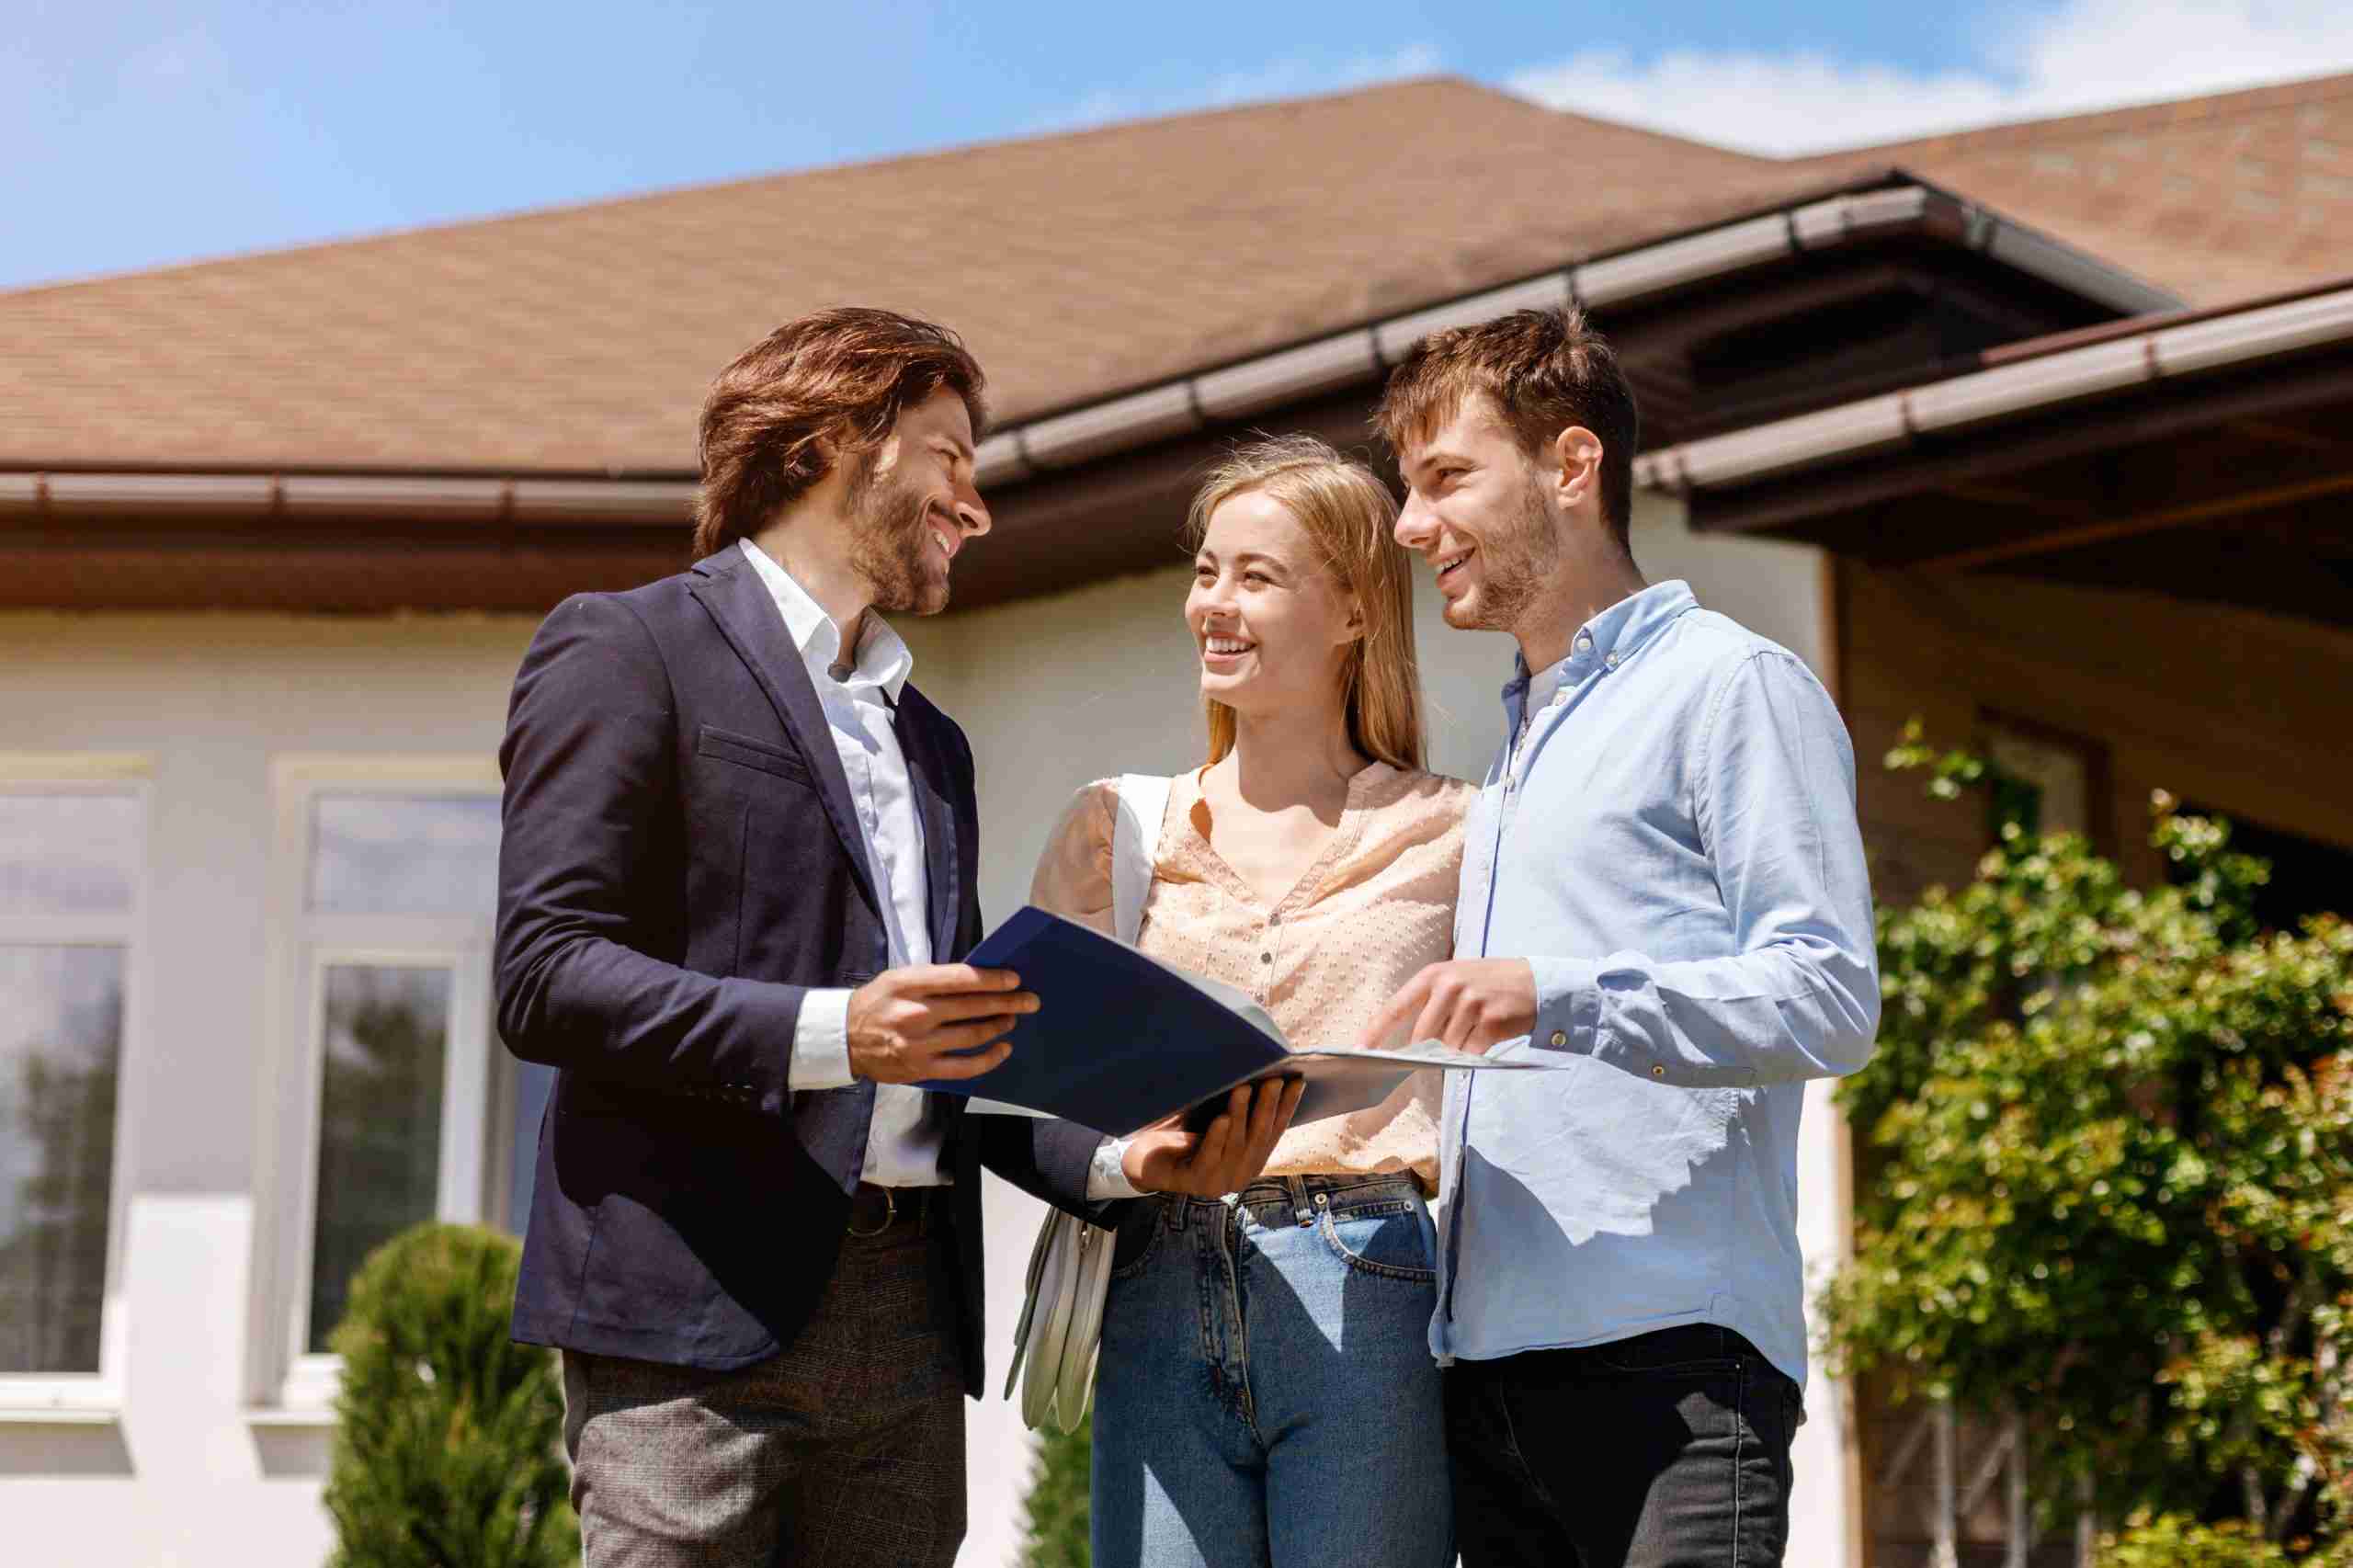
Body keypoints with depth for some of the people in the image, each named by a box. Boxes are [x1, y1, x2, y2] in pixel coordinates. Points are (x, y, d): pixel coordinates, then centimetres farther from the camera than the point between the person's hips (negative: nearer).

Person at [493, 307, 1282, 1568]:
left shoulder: (934, 742, 26)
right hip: (698, 1316, -6)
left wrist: (1120, 1156, 6)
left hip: (906, 1322, 7)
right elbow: (542, 977, -8)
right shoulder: (629, 651, 2)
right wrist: (828, 1033, -19)